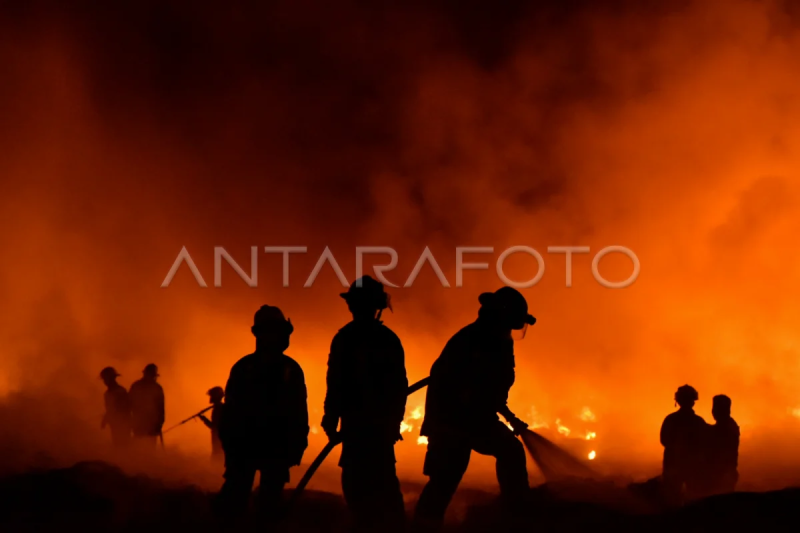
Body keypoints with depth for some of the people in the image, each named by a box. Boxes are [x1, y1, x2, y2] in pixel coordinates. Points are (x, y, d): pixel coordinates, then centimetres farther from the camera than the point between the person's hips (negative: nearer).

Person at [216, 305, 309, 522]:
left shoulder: (291, 370, 4)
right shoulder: (244, 367, 2)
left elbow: (299, 412, 2)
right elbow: (231, 409, 0)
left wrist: (296, 446, -4)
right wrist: (229, 443, -7)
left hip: (278, 447, 1)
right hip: (243, 445, -1)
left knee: (270, 502, 4)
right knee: (233, 502, -5)